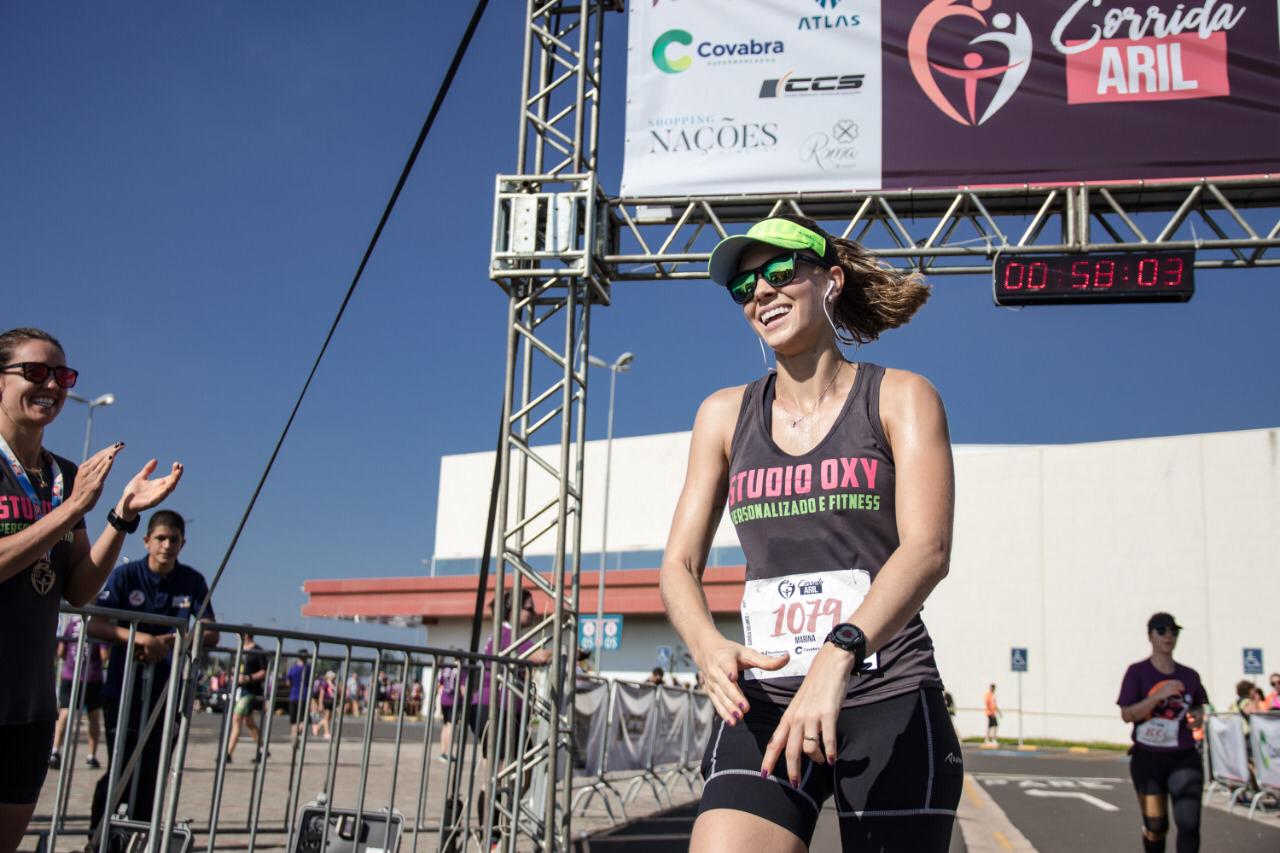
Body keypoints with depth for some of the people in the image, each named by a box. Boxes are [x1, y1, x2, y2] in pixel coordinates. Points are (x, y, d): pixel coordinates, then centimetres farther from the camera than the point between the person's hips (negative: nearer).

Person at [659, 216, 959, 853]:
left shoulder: (900, 398, 2)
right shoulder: (725, 414, 12)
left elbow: (928, 548, -13)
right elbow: (679, 566, 8)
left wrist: (837, 655, -29)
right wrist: (708, 646, -15)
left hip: (890, 702, -1)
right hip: (765, 702, 2)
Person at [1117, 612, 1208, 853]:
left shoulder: (1189, 676, 4)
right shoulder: (1137, 672, -5)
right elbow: (1127, 714, -13)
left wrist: (1198, 717, -2)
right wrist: (1159, 695, -23)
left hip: (1184, 758, 1)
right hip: (1147, 758, -1)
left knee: (1189, 822, -13)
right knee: (1154, 824, 10)